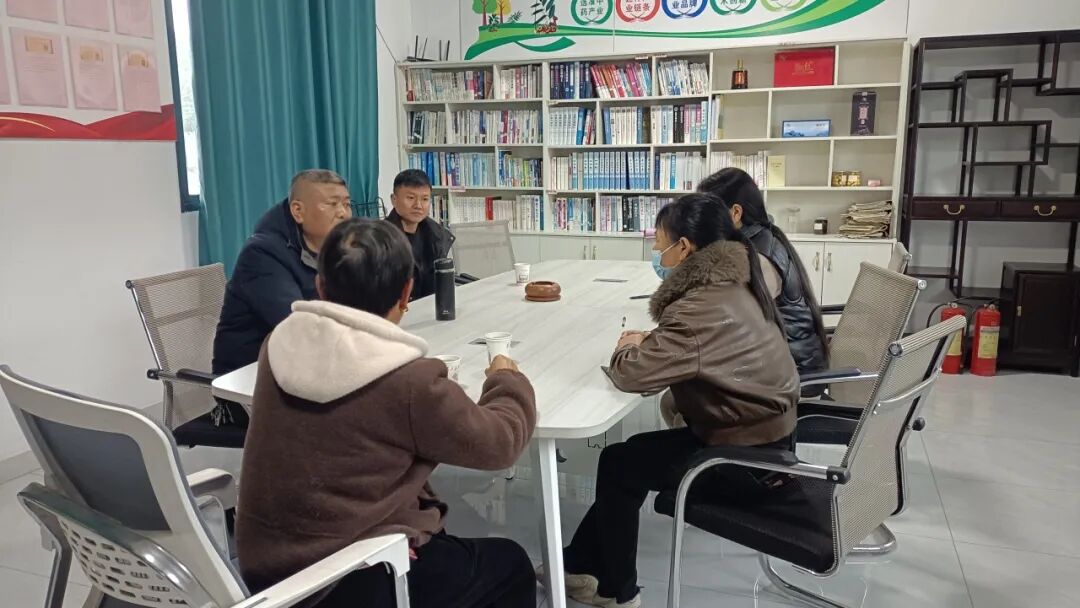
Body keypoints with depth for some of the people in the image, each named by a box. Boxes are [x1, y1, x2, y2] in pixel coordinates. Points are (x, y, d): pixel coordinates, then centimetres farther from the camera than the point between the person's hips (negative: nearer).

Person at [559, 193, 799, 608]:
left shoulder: (703, 308, -28)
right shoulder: (732, 284, 2)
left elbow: (631, 373, -29)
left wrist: (627, 348, -7)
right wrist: (650, 343, -3)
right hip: (767, 435, 9)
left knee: (618, 464, 5)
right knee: (634, 454, 15)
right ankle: (580, 564, 26)